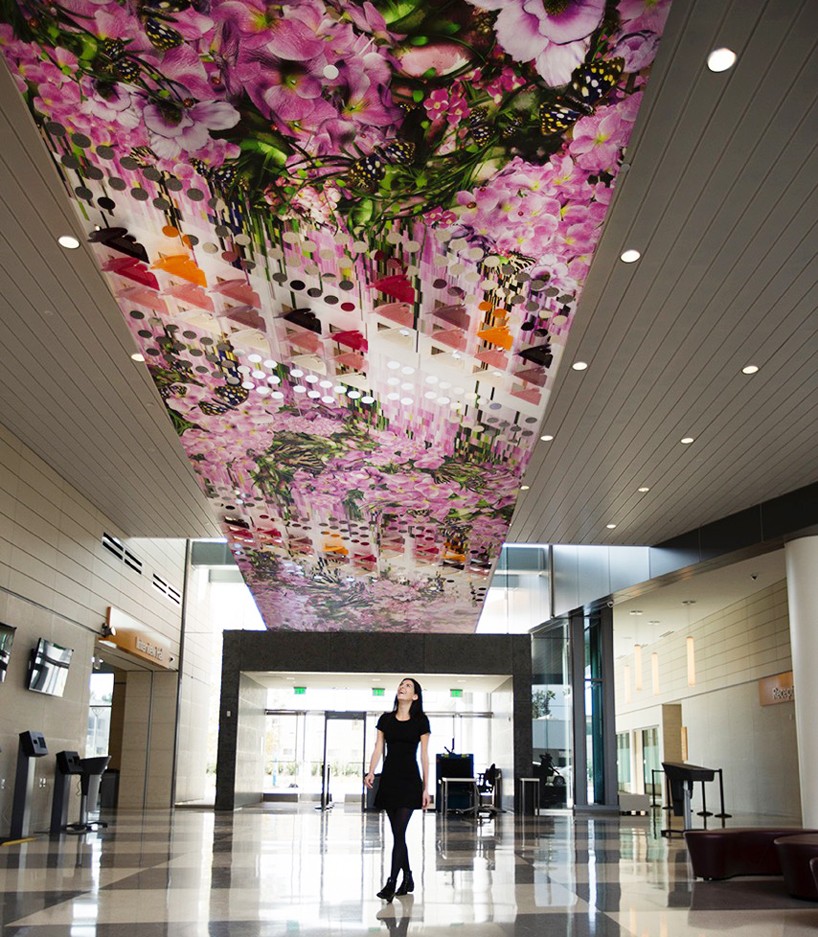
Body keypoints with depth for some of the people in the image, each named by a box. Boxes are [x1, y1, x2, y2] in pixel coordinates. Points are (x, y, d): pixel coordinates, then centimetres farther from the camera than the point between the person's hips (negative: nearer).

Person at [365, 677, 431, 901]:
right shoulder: (386, 719, 9)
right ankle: (407, 879, 20)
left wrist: (426, 787, -3)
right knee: (397, 833, 8)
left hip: (409, 779, -4)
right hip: (389, 778, 4)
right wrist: (371, 773, -12)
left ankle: (391, 883, -11)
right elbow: (378, 748, 5)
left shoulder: (421, 720, 0)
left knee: (399, 831, -10)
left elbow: (424, 755, 0)